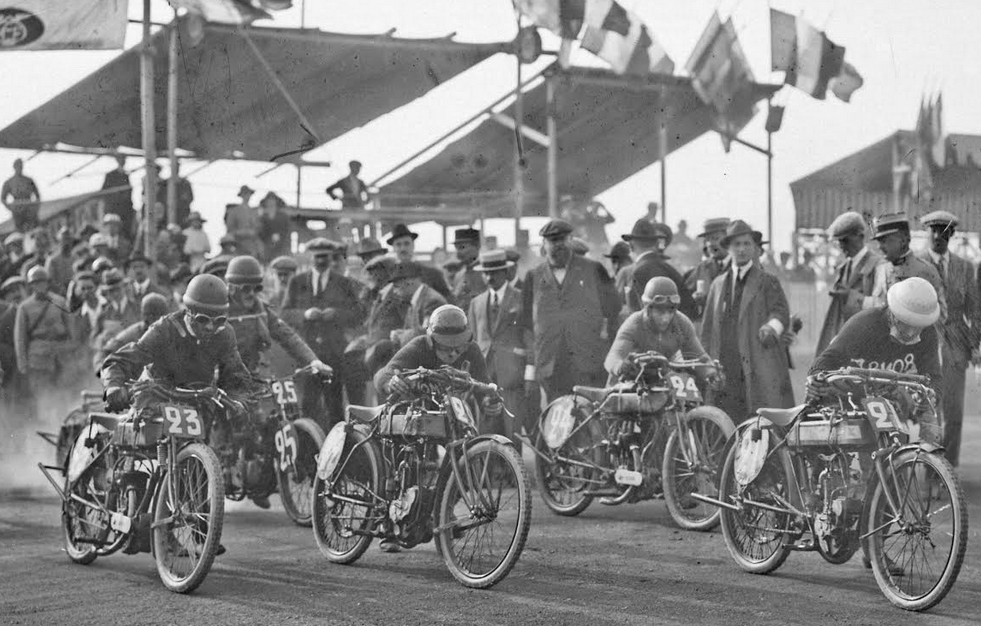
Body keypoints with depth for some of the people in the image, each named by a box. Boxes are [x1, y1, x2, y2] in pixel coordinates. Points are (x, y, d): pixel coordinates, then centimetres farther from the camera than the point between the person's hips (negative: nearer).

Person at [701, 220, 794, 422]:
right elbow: (707, 329, 20)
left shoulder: (767, 282, 9)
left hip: (761, 371, -3)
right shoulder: (718, 284, 20)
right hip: (724, 373, 3)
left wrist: (771, 327, -27)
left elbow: (781, 312, -5)